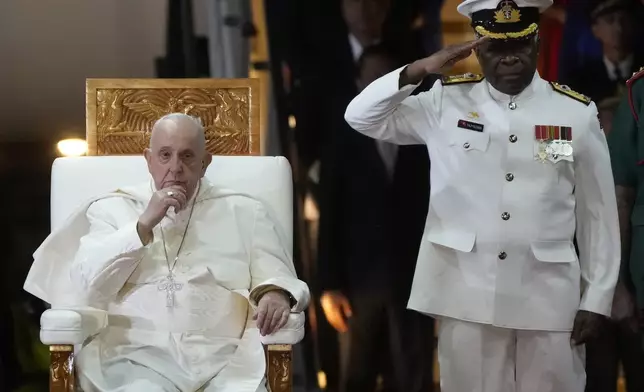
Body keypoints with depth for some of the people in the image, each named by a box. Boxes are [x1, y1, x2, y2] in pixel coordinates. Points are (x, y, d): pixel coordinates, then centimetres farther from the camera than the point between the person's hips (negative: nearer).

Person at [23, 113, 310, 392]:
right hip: (138, 355, -1)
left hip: (225, 358, 1)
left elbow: (277, 277, 12)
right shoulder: (112, 209, 17)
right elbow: (86, 287, 5)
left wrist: (275, 294, -12)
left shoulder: (244, 212, 19)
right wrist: (144, 225, -2)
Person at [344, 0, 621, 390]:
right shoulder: (447, 102, 3)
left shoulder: (577, 113, 0)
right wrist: (421, 69, -11)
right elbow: (361, 116, 1)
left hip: (548, 296, 0)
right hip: (467, 293, 1)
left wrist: (596, 300, 2)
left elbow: (598, 213, 4)